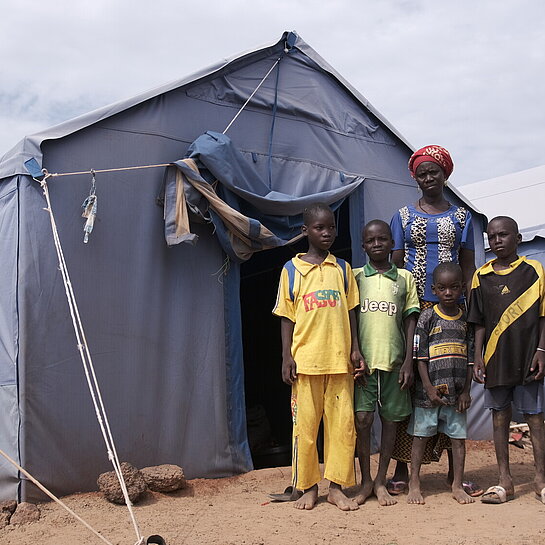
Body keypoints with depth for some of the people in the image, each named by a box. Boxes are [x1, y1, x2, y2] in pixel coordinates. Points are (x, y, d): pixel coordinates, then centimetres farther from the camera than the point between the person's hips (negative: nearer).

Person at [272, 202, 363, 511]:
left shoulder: (343, 269, 10)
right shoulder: (292, 269, 3)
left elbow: (350, 311, 11)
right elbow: (287, 317, 3)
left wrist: (355, 348, 2)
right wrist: (287, 356, -3)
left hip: (339, 359, 2)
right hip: (305, 359, -2)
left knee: (342, 423, 3)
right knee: (305, 424, 3)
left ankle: (337, 486, 14)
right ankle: (308, 487, 16)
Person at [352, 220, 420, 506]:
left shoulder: (405, 278, 8)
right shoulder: (355, 276, 7)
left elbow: (410, 321, 7)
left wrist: (408, 362, 0)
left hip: (394, 360, 1)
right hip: (363, 361, -1)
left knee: (390, 419, 5)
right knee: (362, 418, -6)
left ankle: (381, 481, 17)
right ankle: (365, 481, 10)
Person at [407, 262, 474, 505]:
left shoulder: (466, 320, 6)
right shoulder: (427, 318, -4)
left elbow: (470, 358, 8)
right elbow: (420, 356, -6)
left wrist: (466, 391, 2)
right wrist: (429, 388, -11)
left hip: (457, 392, 3)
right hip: (428, 391, -3)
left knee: (459, 436, 6)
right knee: (421, 435, 3)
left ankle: (458, 485, 16)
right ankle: (414, 484, 12)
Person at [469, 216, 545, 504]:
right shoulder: (481, 276, 7)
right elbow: (479, 323, 9)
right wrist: (478, 358, 3)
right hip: (495, 359, 3)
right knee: (499, 416, 7)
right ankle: (504, 481, 15)